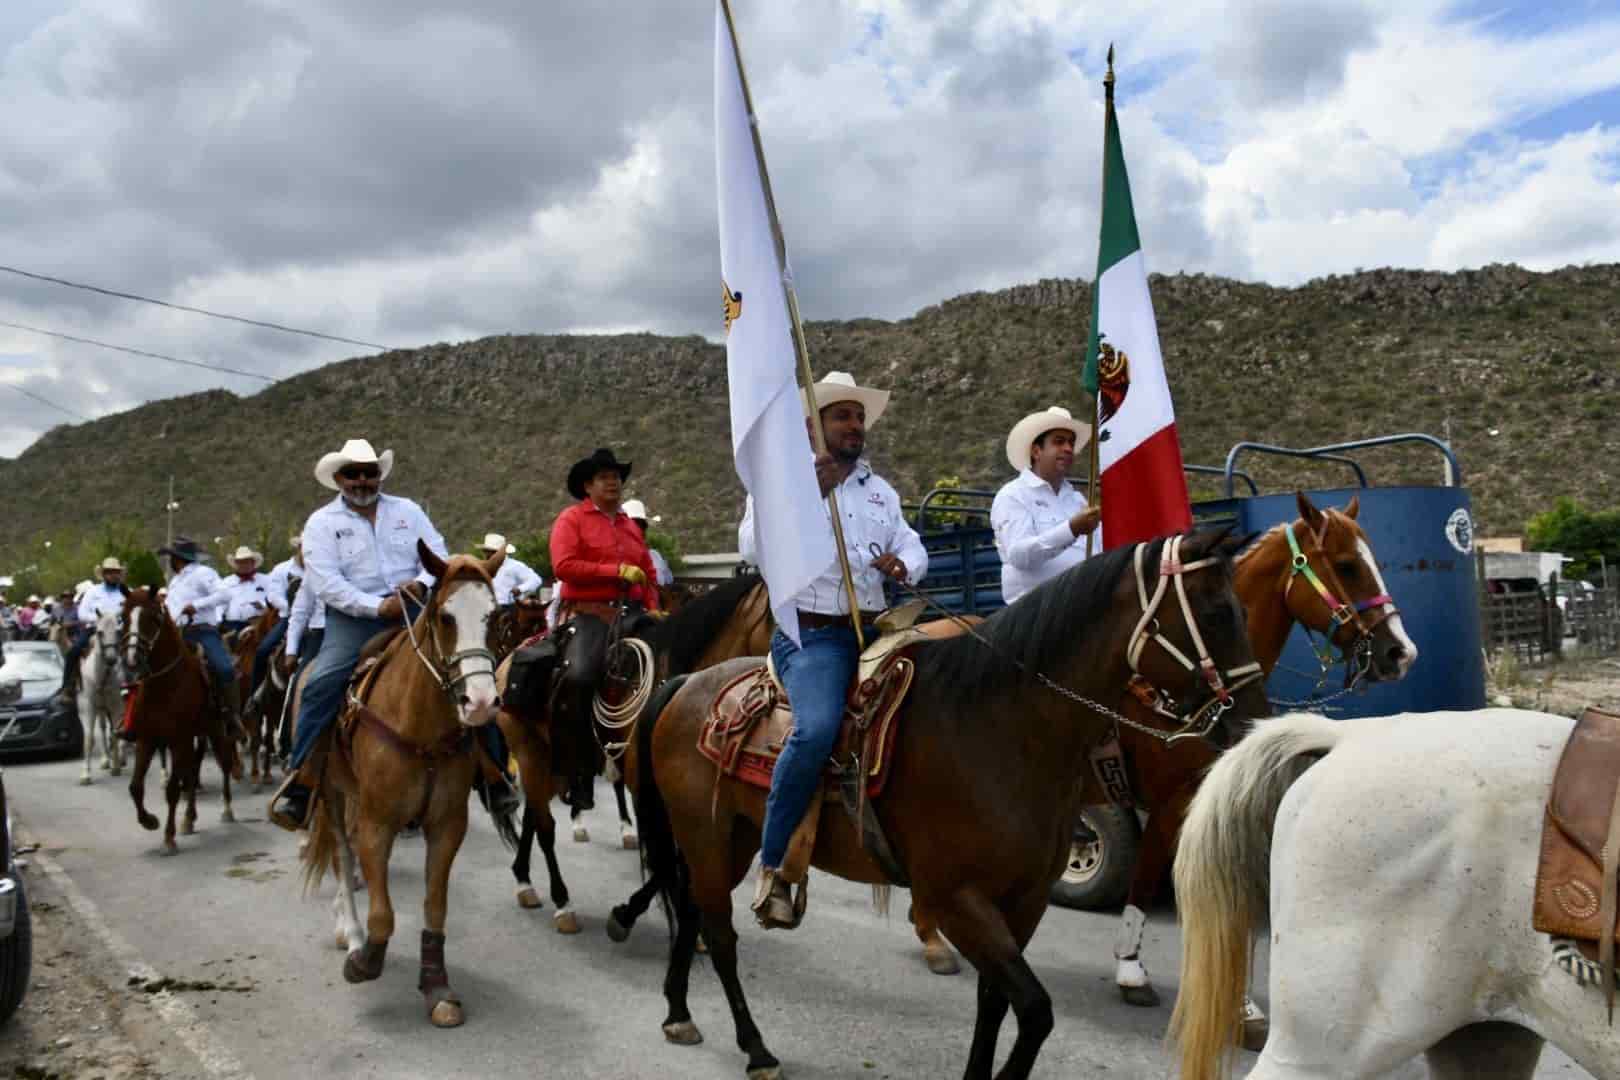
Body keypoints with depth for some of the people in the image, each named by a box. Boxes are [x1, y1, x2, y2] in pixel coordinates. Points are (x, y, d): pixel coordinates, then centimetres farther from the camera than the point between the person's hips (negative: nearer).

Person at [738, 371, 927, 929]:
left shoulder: (880, 490, 20)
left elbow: (913, 547, 17)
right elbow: (752, 547, -11)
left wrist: (903, 563, -7)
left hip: (872, 631, 6)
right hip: (809, 633, -6)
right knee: (818, 728, -32)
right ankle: (772, 866, -19)